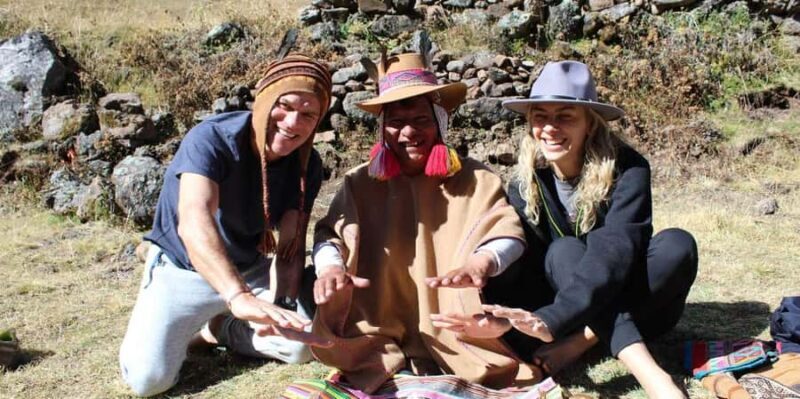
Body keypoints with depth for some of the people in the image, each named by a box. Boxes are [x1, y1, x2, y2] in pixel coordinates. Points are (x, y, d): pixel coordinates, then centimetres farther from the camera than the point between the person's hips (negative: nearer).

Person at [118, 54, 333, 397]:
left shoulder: (307, 164, -14)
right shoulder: (211, 139, -30)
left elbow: (291, 246, -14)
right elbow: (194, 221, -48)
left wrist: (283, 305, -34)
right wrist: (238, 297, -64)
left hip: (248, 269, 4)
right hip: (183, 268, -4)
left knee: (303, 344, -8)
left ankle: (217, 328, 14)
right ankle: (182, 327, 14)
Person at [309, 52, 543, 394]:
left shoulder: (473, 178, 3)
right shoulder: (361, 183, 8)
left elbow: (508, 234, -9)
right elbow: (328, 234, 2)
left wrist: (481, 263, -33)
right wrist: (331, 267, -23)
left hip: (453, 327, -1)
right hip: (381, 329, 2)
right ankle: (391, 366, -15)